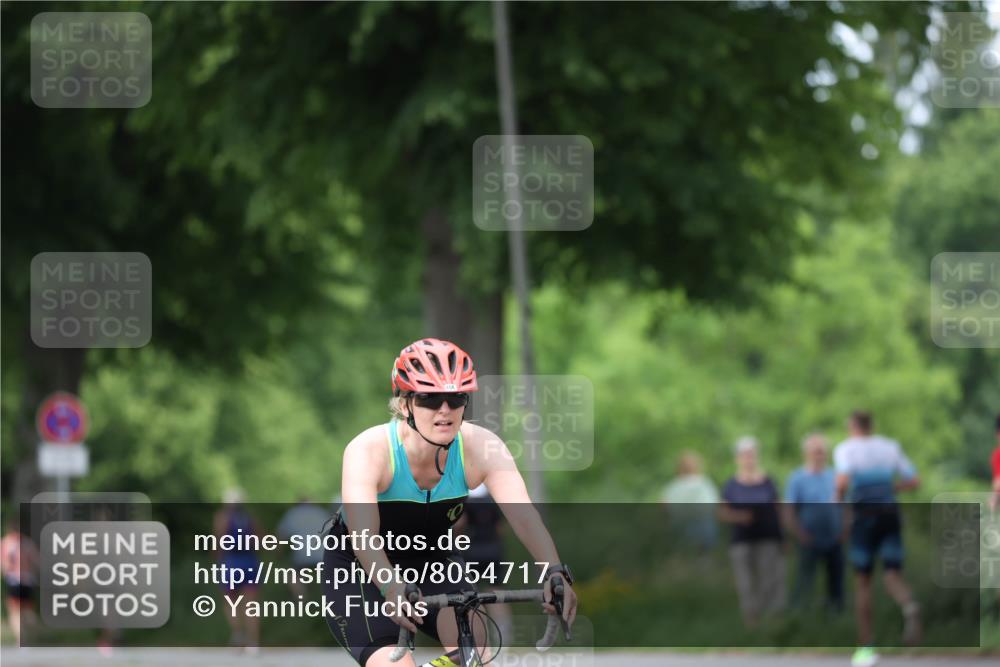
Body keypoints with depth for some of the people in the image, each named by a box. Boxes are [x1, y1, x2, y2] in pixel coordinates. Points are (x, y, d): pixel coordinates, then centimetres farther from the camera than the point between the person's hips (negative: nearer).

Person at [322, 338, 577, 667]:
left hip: (428, 562, 3)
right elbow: (362, 535, -44)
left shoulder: (481, 447, -21)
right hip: (359, 570, -3)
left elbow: (523, 516, -34)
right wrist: (392, 586, -63)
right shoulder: (368, 451, -29)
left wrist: (554, 572, -53)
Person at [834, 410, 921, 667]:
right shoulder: (890, 447, 13)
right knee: (892, 574, 0)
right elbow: (913, 481, 12)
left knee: (862, 581, 8)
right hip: (890, 511, 3)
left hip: (864, 514, -3)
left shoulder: (846, 449, -1)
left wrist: (839, 499, 2)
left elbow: (843, 481, -18)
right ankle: (909, 607, -36)